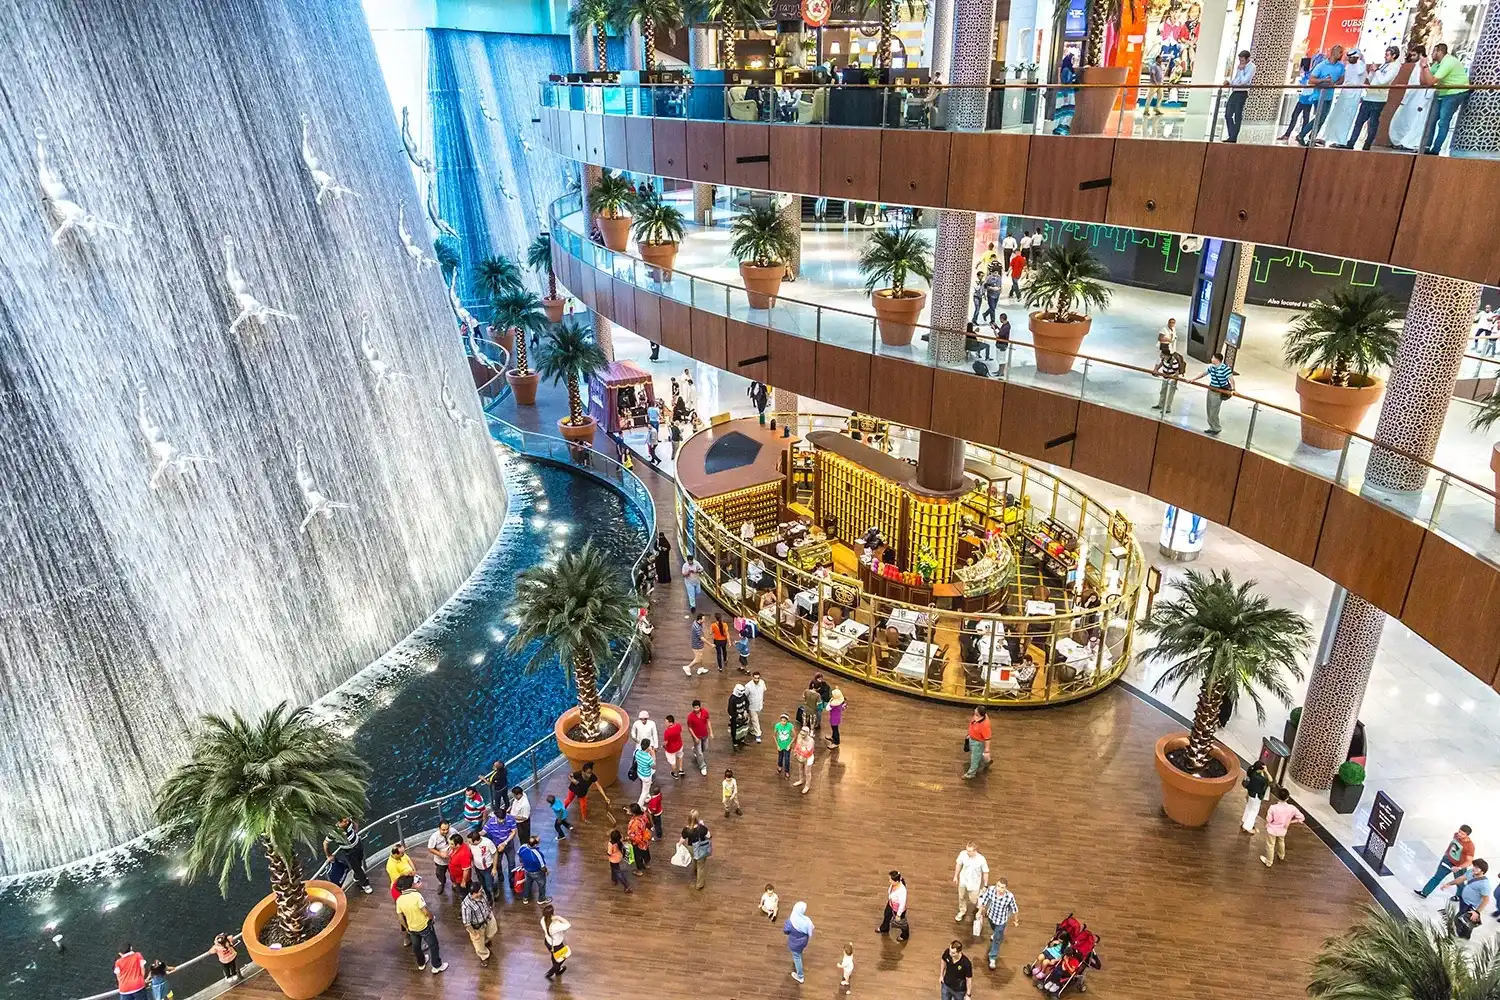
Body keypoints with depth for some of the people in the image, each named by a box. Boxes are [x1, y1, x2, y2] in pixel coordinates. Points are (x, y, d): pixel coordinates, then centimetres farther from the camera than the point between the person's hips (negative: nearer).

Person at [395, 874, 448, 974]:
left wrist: (407, 928, 14)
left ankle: (421, 964, 49)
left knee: (416, 946, 28)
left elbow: (401, 917, -1)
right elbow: (426, 912, -26)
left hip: (412, 928, 5)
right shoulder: (416, 895, -29)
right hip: (424, 926, -5)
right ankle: (437, 966, 27)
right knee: (433, 945, 15)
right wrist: (432, 917, -5)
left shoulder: (399, 900, -13)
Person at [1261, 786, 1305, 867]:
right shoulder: (1292, 808, -25)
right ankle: (1281, 855, 61)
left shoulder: (1273, 807, -34)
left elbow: (1268, 820, -22)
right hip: (1282, 830, 3)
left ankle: (1268, 862, 39)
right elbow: (1302, 818, -14)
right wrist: (1289, 821, -5)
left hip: (1272, 829, -3)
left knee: (1270, 846, 20)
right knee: (1281, 842, 35)